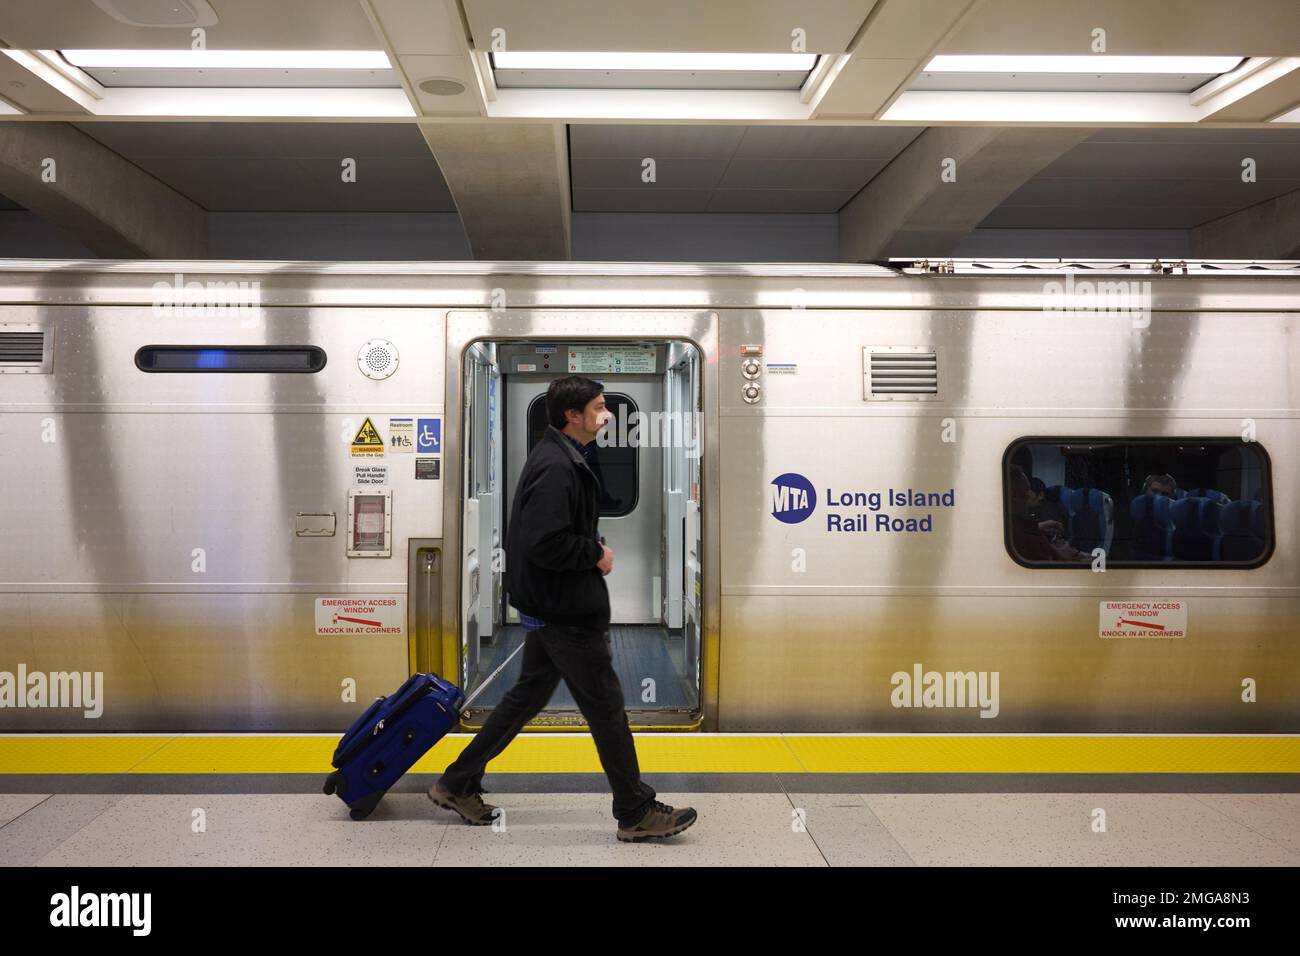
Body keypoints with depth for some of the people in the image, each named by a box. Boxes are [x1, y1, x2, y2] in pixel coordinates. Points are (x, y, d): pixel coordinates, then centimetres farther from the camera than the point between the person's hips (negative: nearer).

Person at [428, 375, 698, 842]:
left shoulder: (559, 457, 12)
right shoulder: (556, 467, -22)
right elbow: (543, 542, -29)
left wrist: (594, 546, 6)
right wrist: (596, 554, -17)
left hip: (548, 606, 11)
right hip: (565, 611, -11)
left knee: (528, 694, 19)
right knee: (606, 707, 0)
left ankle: (458, 784, 28)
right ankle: (637, 813, 13)